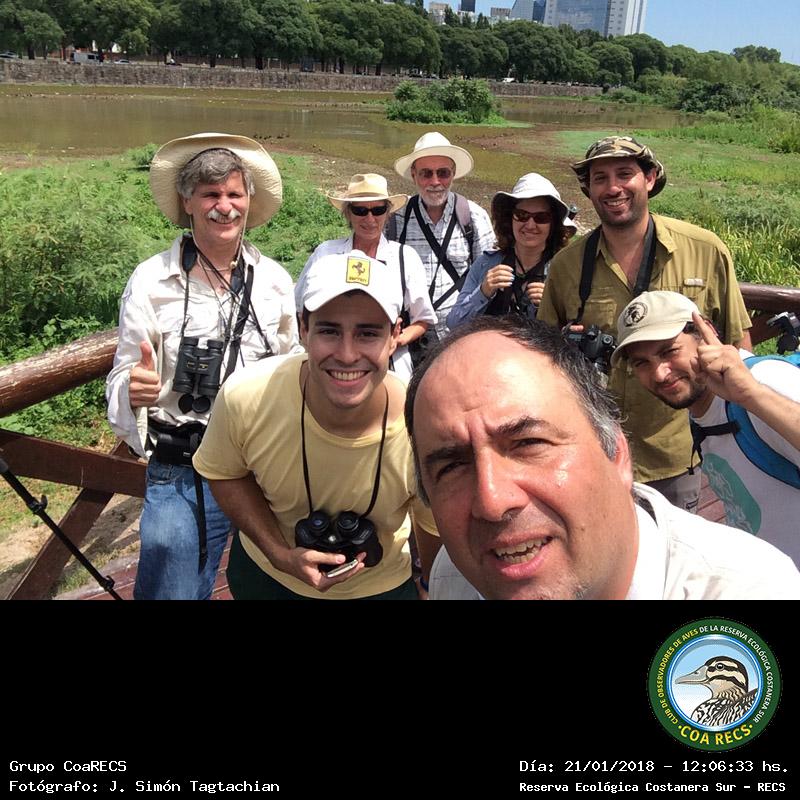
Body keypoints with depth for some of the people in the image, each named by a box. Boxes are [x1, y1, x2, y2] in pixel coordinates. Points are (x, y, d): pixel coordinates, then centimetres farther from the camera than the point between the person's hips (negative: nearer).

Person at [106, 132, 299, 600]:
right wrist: (135, 389, -25)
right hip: (182, 477, -2)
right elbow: (122, 381, -4)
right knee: (173, 591, 6)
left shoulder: (275, 279, 0)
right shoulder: (150, 280, -8)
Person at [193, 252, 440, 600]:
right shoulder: (244, 398, -30)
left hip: (378, 586, -1)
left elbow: (433, 531, -12)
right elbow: (224, 474, -10)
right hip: (261, 574, 1)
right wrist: (280, 555, -20)